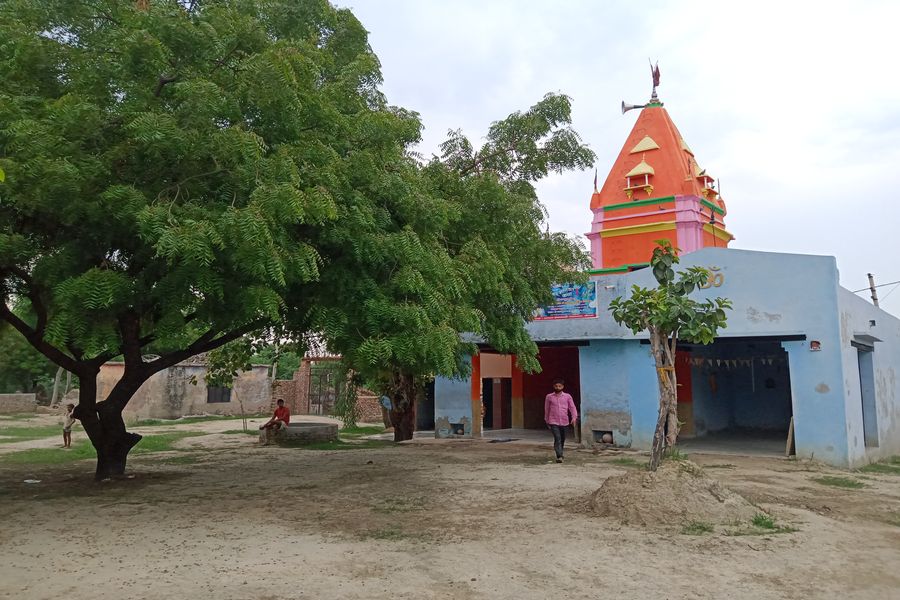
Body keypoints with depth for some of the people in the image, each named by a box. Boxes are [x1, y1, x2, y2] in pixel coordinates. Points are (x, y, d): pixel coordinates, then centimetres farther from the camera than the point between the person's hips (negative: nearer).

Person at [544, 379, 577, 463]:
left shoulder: (567, 396, 2)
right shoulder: (549, 397, 1)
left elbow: (572, 408, -2)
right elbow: (546, 409, 11)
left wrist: (574, 418, -17)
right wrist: (547, 421, 16)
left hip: (564, 422, 2)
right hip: (553, 422, -2)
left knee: (562, 440, 14)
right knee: (557, 439, -16)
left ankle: (560, 454, 34)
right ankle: (559, 456, -20)